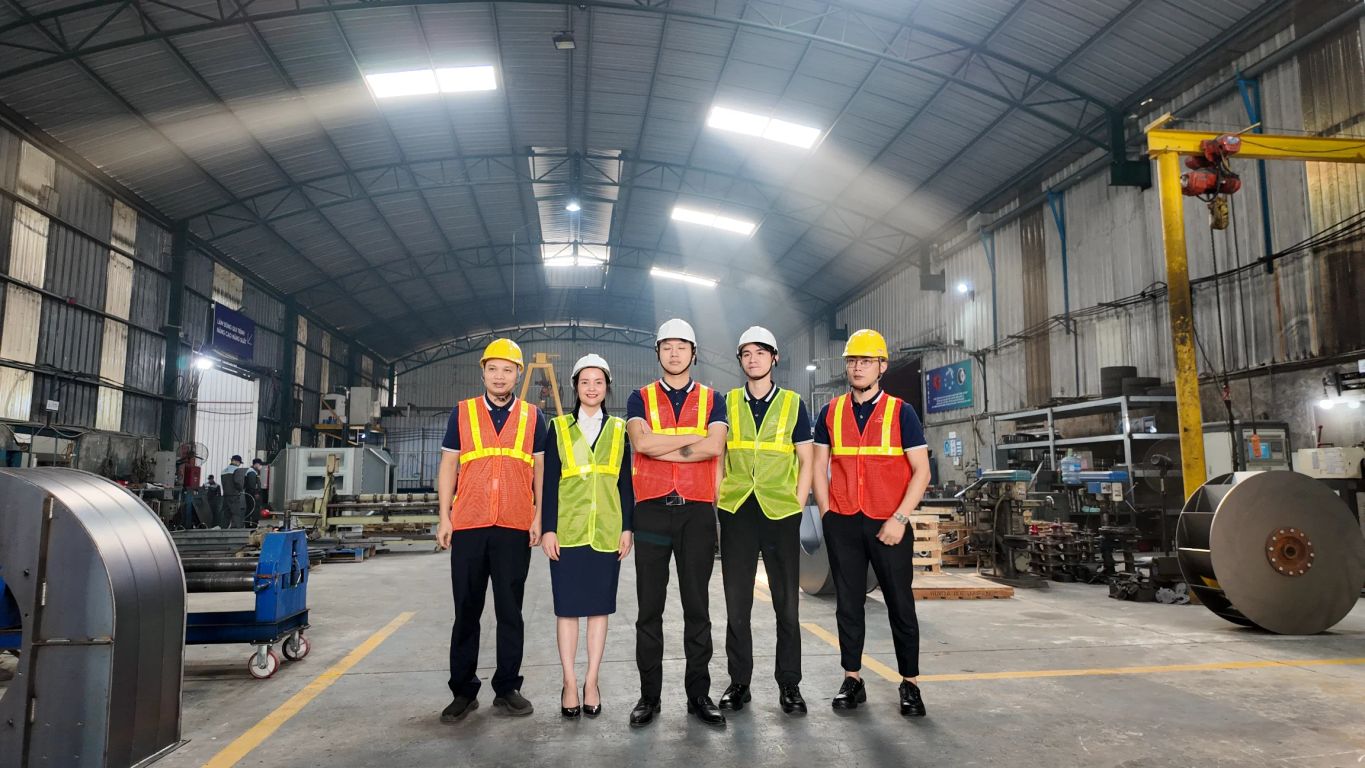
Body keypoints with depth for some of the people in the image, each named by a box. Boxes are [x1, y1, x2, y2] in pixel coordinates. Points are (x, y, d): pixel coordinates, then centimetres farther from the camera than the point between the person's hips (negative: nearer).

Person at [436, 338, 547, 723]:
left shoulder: (533, 416, 8)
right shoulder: (462, 413, 8)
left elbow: (540, 468, 9)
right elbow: (448, 465, 9)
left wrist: (538, 517, 0)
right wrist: (444, 516, 2)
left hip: (515, 528, 0)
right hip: (468, 526, 0)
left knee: (510, 611, 6)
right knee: (466, 610, 6)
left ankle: (507, 688, 16)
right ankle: (463, 691, 17)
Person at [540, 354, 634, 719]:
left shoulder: (619, 429, 9)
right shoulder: (559, 427, 6)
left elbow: (626, 483, 8)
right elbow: (550, 482, 2)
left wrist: (627, 528, 2)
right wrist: (547, 529, -4)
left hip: (606, 532, 1)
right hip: (567, 530, -1)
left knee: (599, 607, 6)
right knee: (567, 607, 3)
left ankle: (592, 681, 16)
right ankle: (570, 683, 13)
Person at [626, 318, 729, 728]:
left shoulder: (711, 399, 10)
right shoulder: (641, 399, 9)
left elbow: (714, 447, -9)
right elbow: (641, 442, -10)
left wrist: (661, 447, -10)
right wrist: (695, 437, -8)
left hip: (697, 510, 0)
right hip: (652, 510, 0)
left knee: (697, 605, 6)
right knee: (649, 607, 5)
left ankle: (699, 693, 16)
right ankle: (649, 694, 15)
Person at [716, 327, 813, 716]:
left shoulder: (793, 403, 6)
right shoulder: (727, 403, 9)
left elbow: (806, 461, 6)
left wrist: (797, 506, -2)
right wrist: (719, 502, 1)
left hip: (781, 512, -1)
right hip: (736, 513, 1)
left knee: (786, 602, 5)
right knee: (736, 603, 6)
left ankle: (789, 684, 17)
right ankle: (739, 682, 19)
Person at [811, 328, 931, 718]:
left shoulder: (901, 413, 0)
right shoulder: (830, 413, 8)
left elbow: (921, 471, -2)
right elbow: (819, 466, 11)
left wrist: (899, 519, -10)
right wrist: (826, 513, 1)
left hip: (888, 524, -2)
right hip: (842, 524, 2)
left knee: (901, 604, 4)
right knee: (848, 603, 8)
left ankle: (910, 683, 17)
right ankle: (852, 680, 18)